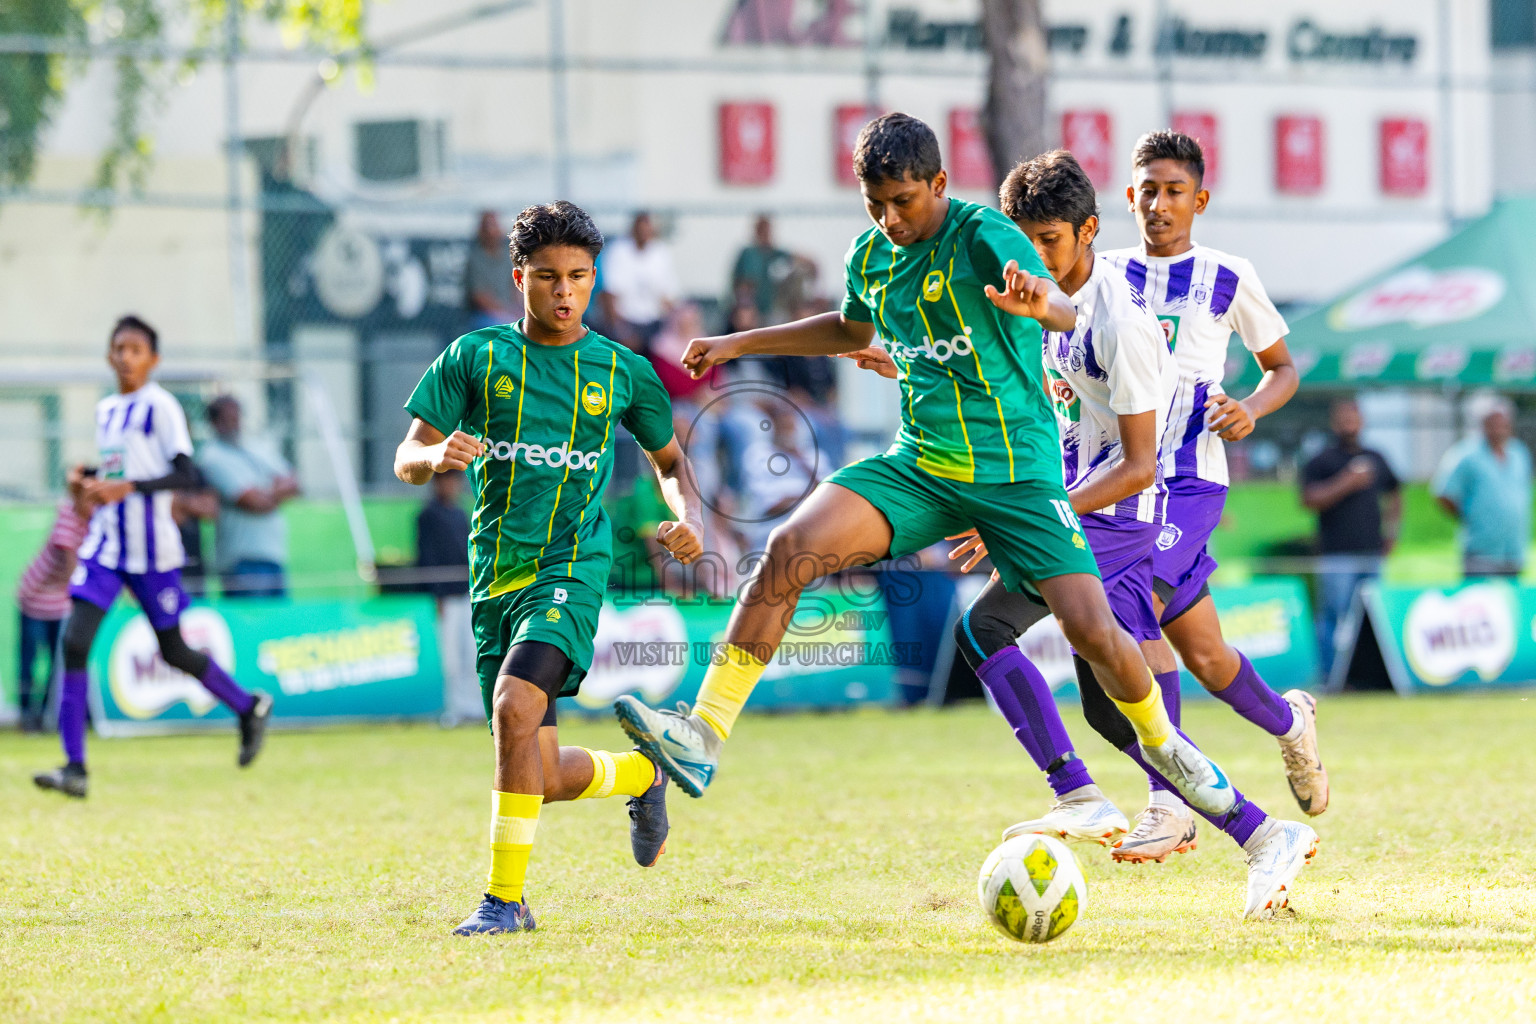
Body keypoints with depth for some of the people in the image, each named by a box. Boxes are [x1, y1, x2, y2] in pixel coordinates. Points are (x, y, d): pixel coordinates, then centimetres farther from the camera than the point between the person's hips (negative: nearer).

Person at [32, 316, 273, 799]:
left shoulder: (160, 406, -9)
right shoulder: (106, 409, 12)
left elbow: (186, 473, -18)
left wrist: (127, 487, -28)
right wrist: (91, 483, 7)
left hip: (151, 547, -6)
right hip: (104, 543, 6)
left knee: (174, 651, 7)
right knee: (74, 642, -12)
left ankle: (250, 708, 34)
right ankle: (74, 767, -13)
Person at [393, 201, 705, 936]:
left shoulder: (622, 371, 5)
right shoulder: (477, 356, 4)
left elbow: (669, 460, 20)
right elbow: (406, 459, 2)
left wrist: (689, 518, -1)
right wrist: (438, 455, -22)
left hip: (570, 568, -3)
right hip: (495, 576, 3)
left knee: (514, 705, -29)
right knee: (545, 777, 5)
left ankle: (505, 896, -22)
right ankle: (642, 774, 39)